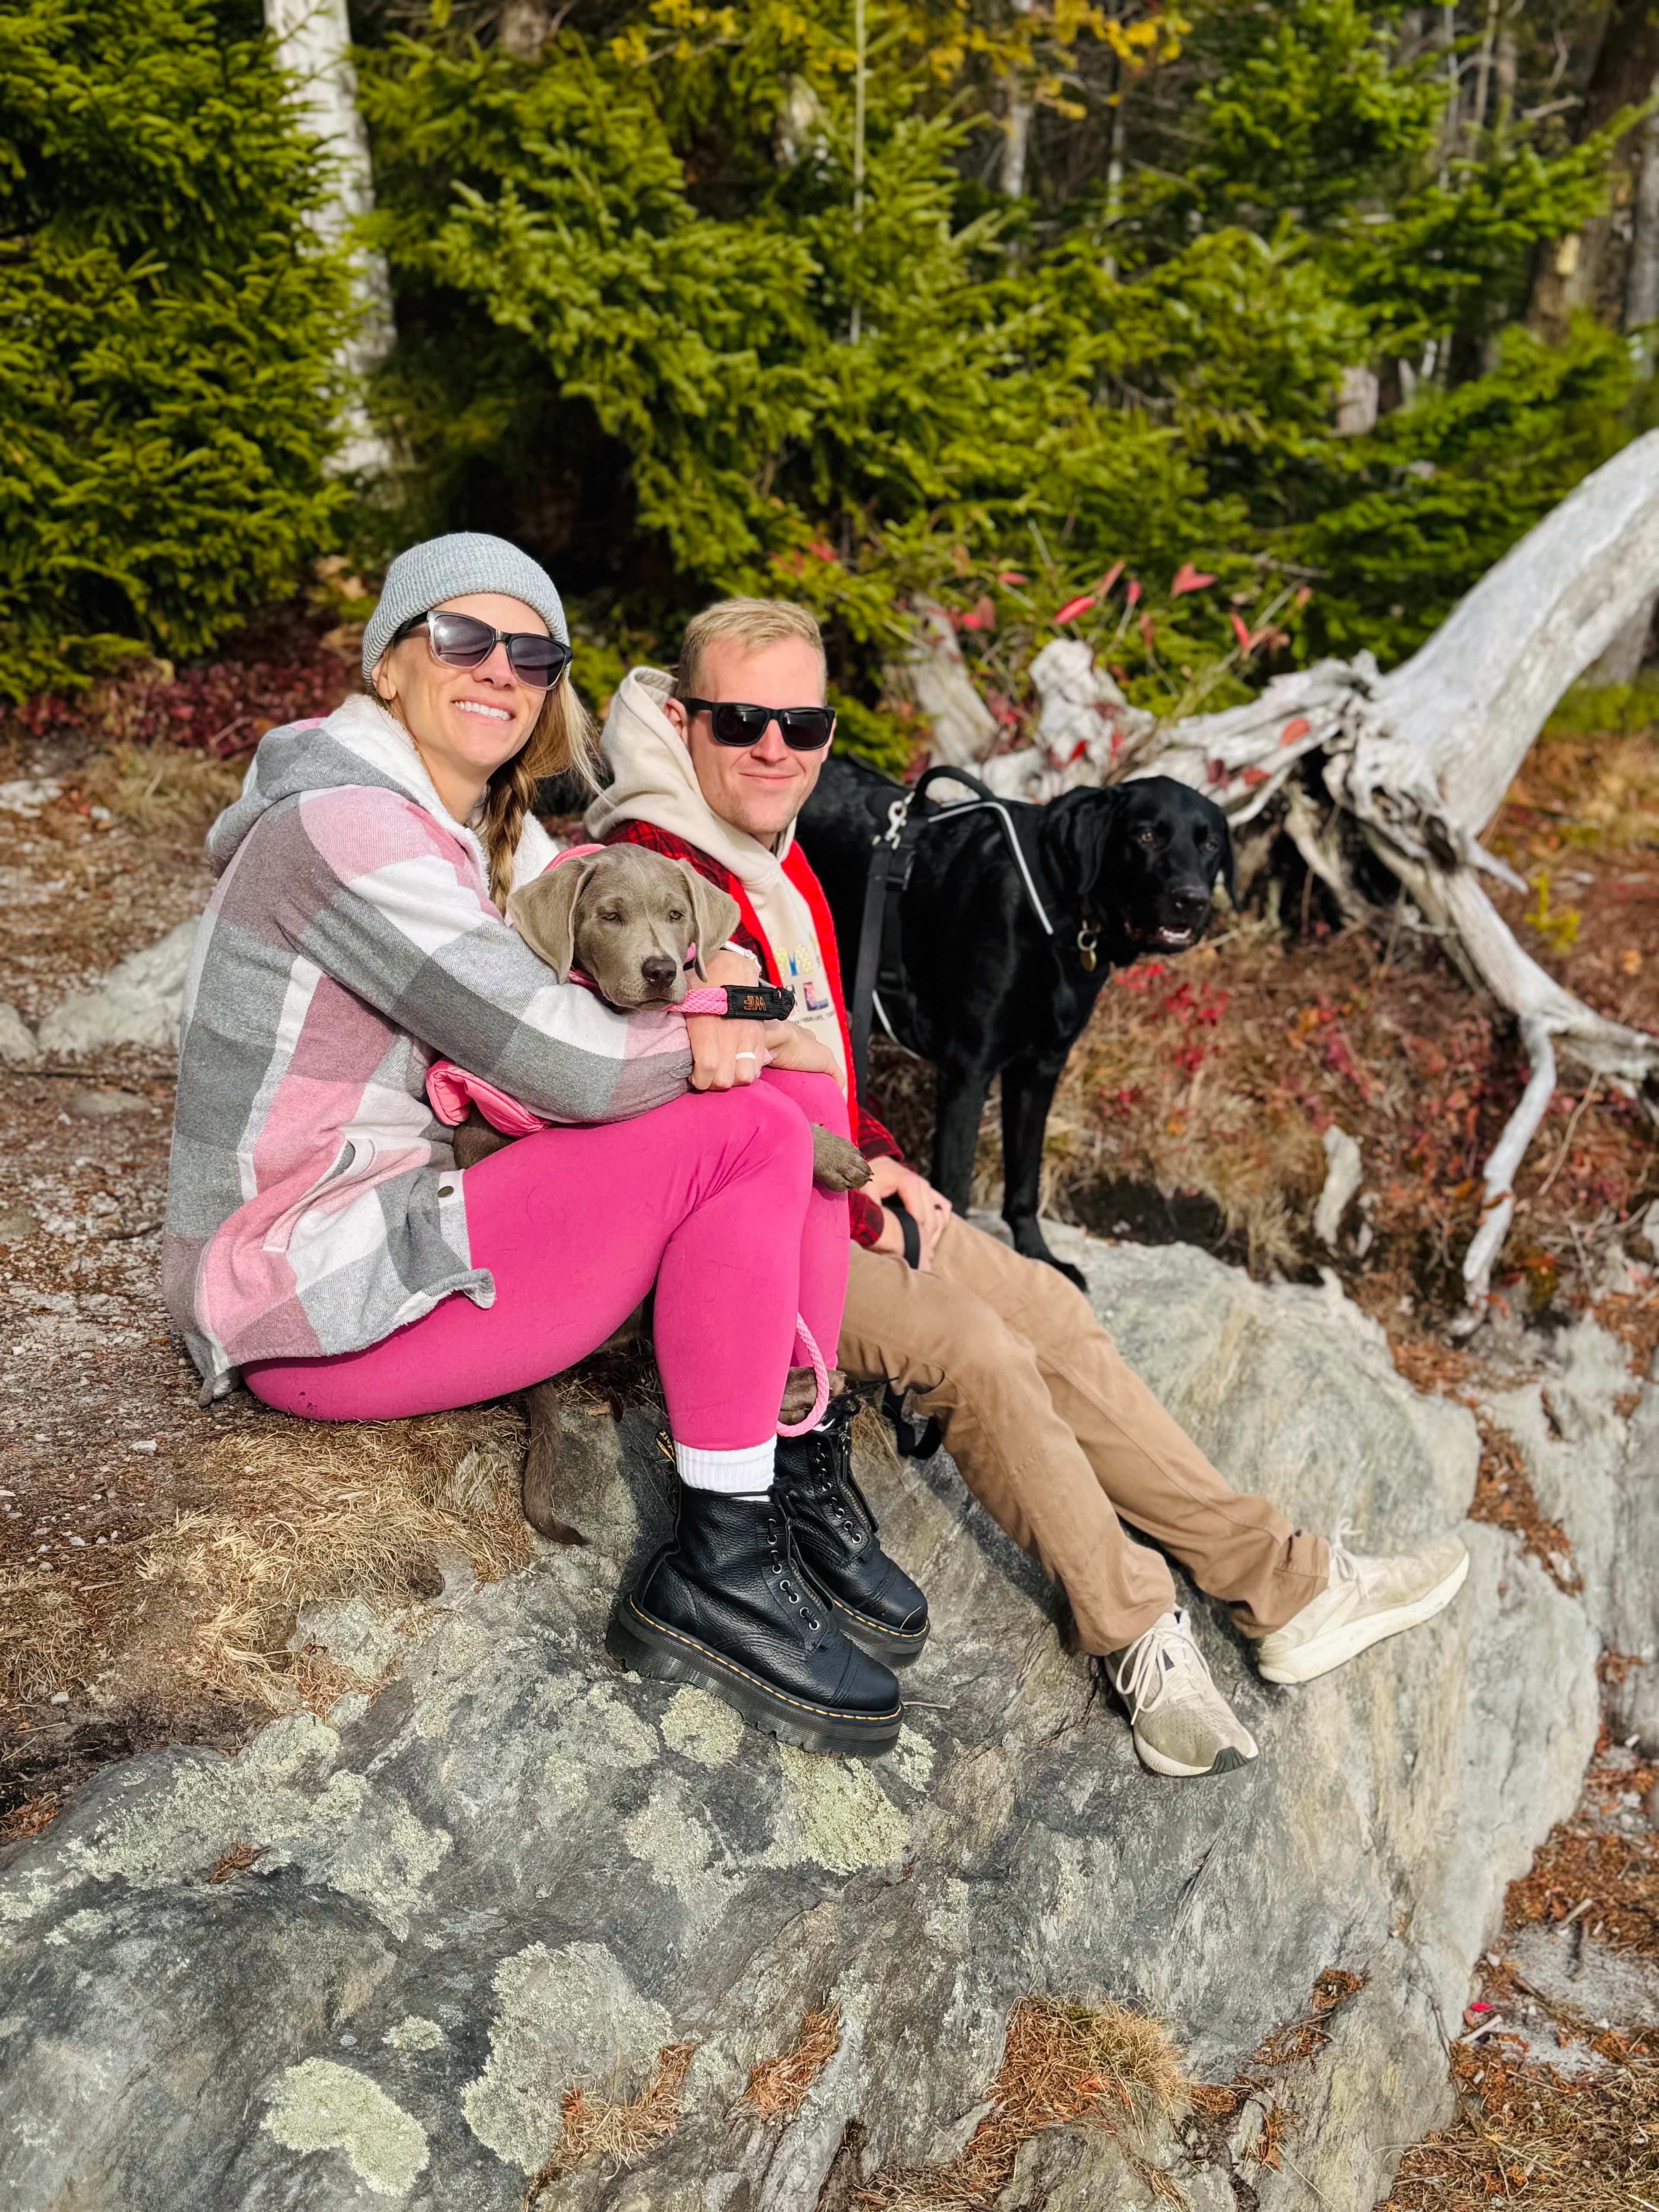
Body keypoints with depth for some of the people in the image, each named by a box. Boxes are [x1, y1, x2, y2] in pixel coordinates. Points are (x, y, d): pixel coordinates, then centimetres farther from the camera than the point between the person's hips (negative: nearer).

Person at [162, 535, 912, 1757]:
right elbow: (566, 1061, -23)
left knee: (795, 1088, 1)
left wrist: (702, 986, -10)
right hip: (316, 1308, -9)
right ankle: (719, 1574, -12)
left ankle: (802, 1488, -3)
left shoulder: (497, 831, 12)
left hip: (418, 1221, 9)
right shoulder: (345, 821, -18)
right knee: (749, 1135, -21)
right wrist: (716, 1043, -6)